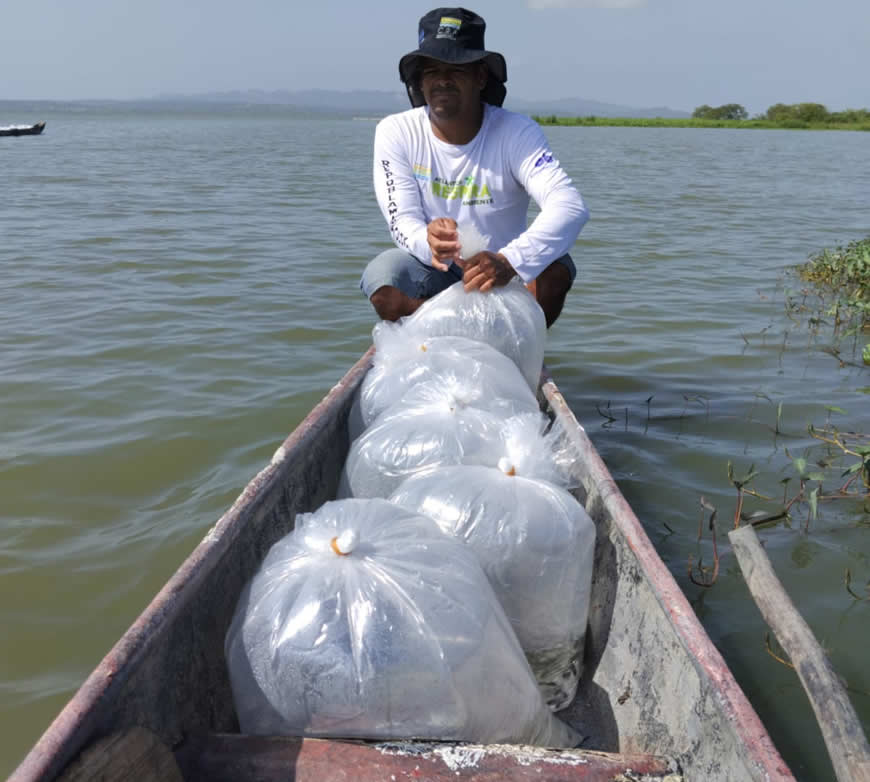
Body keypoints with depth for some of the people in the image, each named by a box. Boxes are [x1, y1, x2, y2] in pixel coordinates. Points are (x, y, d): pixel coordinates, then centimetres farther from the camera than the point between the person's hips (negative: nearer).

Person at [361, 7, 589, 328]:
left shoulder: (517, 133, -14)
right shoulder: (395, 132, -8)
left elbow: (571, 206, -30)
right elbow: (402, 221, -15)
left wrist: (508, 262, -50)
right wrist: (428, 240, -42)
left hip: (500, 277, 0)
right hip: (432, 274, 1)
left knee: (555, 270, -29)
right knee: (382, 278, -31)